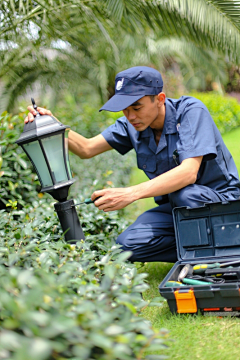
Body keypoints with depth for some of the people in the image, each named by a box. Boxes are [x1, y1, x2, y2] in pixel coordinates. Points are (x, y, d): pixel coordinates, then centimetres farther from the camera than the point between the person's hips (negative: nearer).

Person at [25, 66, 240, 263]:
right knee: (127, 245, -18)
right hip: (175, 206, 5)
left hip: (221, 199, -5)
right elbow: (86, 149, 0)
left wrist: (131, 193, -43)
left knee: (184, 193, -39)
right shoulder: (132, 125, -3)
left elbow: (189, 173, -33)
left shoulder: (191, 111, -21)